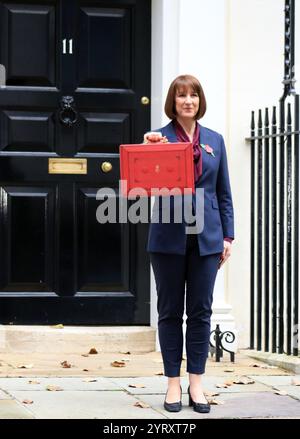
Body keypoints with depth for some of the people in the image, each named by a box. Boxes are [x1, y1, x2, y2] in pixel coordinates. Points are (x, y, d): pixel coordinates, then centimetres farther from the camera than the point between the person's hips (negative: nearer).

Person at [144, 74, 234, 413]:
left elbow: (223, 192, 11)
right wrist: (149, 150, -22)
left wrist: (227, 236, 6)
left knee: (201, 311, 4)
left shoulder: (214, 140, 10)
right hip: (169, 236, -2)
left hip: (206, 236, 2)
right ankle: (173, 384, 12)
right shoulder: (158, 138, 1)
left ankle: (196, 383, 10)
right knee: (170, 311, 5)